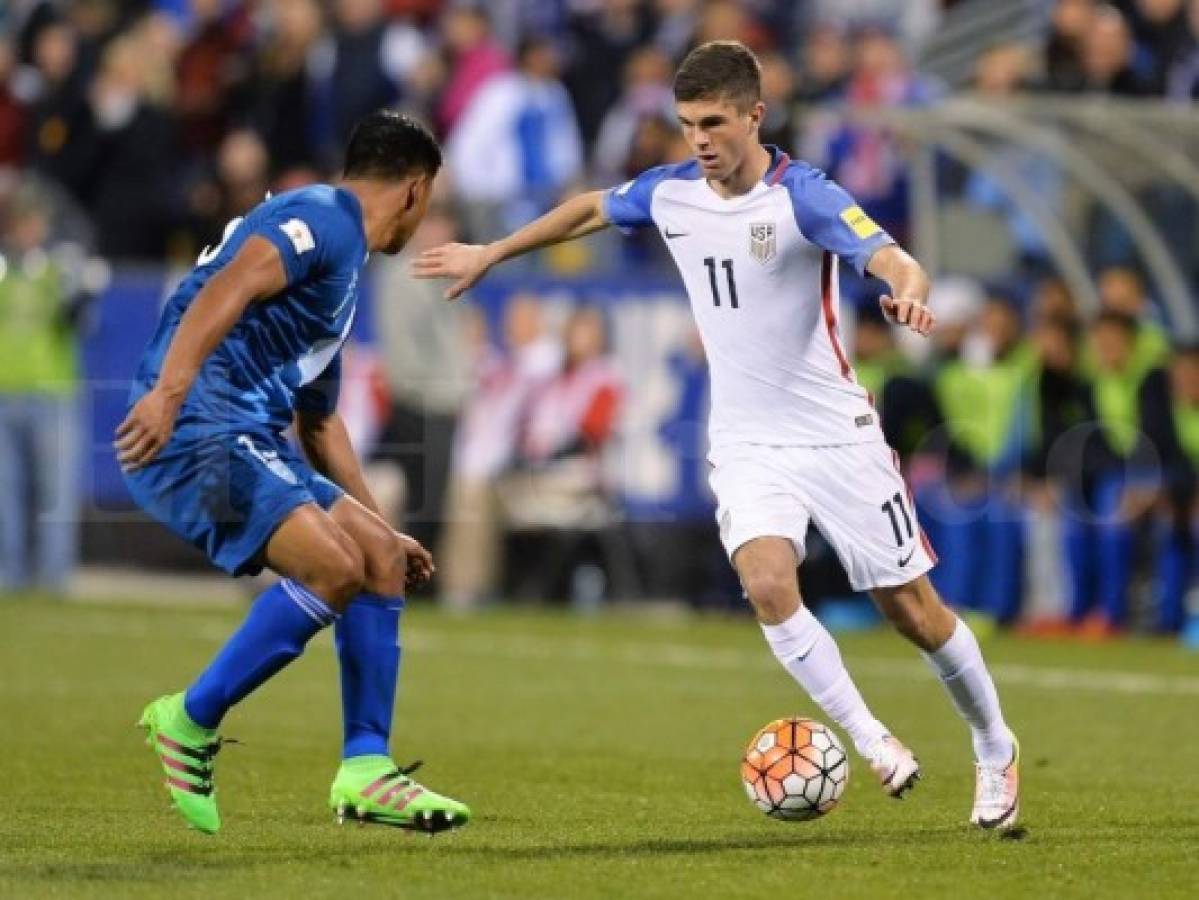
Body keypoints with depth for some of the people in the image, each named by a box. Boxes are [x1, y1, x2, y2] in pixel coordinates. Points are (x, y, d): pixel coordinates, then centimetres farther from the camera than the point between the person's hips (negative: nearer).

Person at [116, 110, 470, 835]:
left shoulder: (345, 263, 27)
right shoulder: (319, 218, -4)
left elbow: (320, 421, 36)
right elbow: (228, 288, -23)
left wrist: (385, 529, 39)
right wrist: (167, 391, -36)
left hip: (249, 441, 10)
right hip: (193, 430, -10)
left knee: (381, 560, 7)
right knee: (333, 565, -22)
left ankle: (365, 770, 8)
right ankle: (191, 721, -9)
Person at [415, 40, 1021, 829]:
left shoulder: (803, 197, -18)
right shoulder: (670, 192, -1)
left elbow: (894, 261, -32)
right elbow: (589, 210, 19)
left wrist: (909, 293, -55)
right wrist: (489, 255, 26)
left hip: (837, 434, -4)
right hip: (748, 445, 4)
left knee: (913, 609, 2)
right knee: (766, 582, -23)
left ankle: (996, 749, 26)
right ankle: (874, 743, -10)